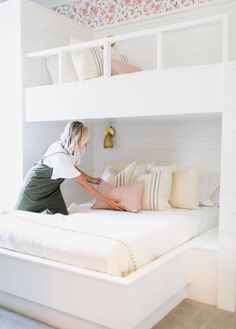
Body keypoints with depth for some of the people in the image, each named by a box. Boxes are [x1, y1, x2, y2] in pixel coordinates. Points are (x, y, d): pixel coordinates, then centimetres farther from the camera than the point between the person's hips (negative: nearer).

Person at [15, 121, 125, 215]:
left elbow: (73, 168, 8)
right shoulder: (60, 155, -38)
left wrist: (91, 179, 1)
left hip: (52, 186, 7)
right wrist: (108, 202, -30)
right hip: (36, 185, -6)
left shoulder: (71, 149, -16)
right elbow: (83, 183, -34)